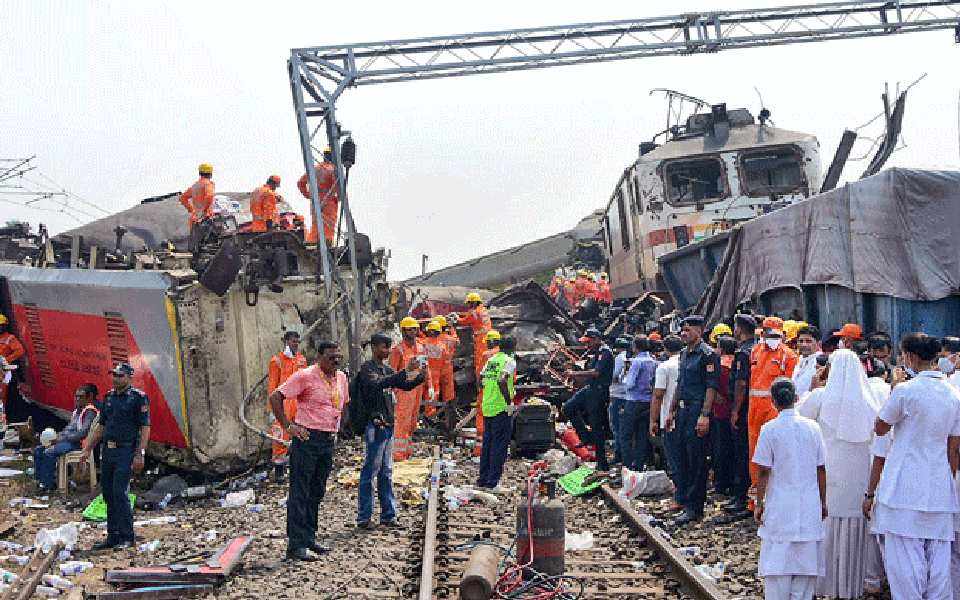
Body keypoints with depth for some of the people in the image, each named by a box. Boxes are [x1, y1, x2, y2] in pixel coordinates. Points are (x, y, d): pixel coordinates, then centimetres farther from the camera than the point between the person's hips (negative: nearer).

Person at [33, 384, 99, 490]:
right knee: (38, 450, -1)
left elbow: (83, 433, -19)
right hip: (65, 441, 10)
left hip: (77, 443, -10)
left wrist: (63, 438, -17)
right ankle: (40, 480, -3)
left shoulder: (90, 412, -9)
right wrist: (57, 437, 5)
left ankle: (49, 484, -19)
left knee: (48, 453, -26)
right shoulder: (76, 411, 22)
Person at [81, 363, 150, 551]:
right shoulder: (108, 397, 14)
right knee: (108, 493, 8)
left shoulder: (138, 397, -6)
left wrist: (140, 454, -17)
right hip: (107, 451, 7)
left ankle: (127, 537, -3)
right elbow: (100, 426, 20)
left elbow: (145, 428, -10)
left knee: (119, 492, -12)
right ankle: (113, 536, 16)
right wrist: (88, 450, 17)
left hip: (126, 451, -7)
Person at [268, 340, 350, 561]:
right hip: (307, 438, -7)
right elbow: (275, 397, -13)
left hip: (329, 441, 7)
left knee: (317, 492, 14)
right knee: (300, 493, -4)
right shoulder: (306, 376, -11)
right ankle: (296, 545, -2)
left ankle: (309, 538, 23)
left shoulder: (341, 378, 10)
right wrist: (288, 426, -15)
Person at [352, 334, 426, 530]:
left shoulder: (386, 369, 17)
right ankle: (363, 518, -2)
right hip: (375, 425, -9)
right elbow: (378, 384, -28)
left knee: (386, 472, 11)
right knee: (370, 471, -6)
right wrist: (405, 371, -31)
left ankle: (388, 515, 16)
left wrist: (420, 376, 0)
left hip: (388, 425, 9)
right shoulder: (367, 369, -9)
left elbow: (405, 385, 20)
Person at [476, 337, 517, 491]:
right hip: (501, 408, -7)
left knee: (487, 443, 15)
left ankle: (483, 480, 20)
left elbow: (482, 381, 13)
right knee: (499, 445, -1)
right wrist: (509, 402, -18)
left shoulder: (490, 360, 11)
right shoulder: (509, 361, -10)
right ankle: (492, 483, -2)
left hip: (487, 407, 7)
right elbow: (502, 381, -25)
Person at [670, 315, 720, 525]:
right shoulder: (684, 353, 16)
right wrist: (673, 410, 22)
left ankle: (694, 508, 0)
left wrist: (705, 415, -21)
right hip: (683, 411, 9)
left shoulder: (708, 354, -11)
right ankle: (684, 500, 21)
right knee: (682, 459, 12)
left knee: (696, 460, -4)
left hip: (697, 412, -9)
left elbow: (711, 386, -16)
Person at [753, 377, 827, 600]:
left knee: (778, 563, 4)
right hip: (809, 506, 3)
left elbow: (763, 471, -9)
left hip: (780, 508, -3)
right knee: (806, 561, 10)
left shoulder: (770, 429, -9)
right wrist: (823, 502, 14)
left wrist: (759, 503, 1)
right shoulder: (812, 427, 0)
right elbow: (821, 469, 4)